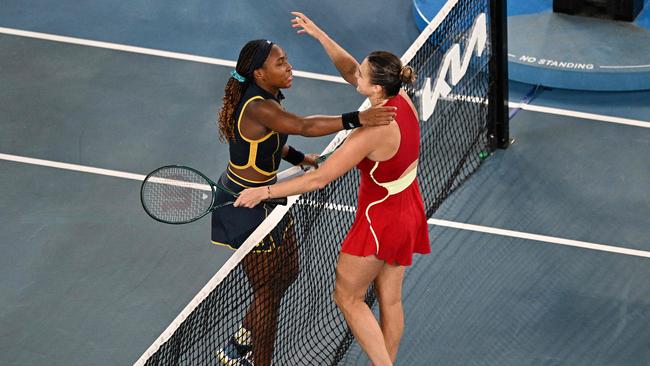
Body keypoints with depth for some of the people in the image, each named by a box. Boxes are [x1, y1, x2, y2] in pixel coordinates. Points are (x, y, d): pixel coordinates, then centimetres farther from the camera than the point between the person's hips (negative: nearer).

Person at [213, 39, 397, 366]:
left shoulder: (262, 97, 1)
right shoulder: (258, 108, -30)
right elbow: (304, 126, -46)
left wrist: (298, 158, 5)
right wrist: (357, 120, -53)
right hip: (246, 206, -10)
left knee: (288, 272, 21)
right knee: (269, 293, 2)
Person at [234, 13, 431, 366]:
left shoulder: (373, 132, -33)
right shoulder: (402, 100, -11)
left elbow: (320, 178, -30)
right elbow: (348, 70, 4)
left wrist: (265, 191, -24)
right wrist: (321, 36, -6)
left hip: (380, 220, -8)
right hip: (407, 211, 8)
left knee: (347, 297, 12)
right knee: (390, 300, 19)